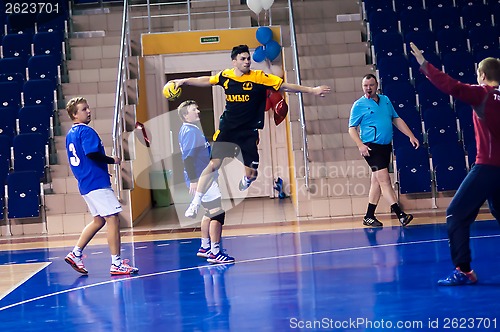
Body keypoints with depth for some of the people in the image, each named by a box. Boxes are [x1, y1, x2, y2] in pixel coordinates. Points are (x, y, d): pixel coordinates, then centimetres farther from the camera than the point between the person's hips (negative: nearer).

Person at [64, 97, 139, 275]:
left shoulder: (70, 134, 16)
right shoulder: (86, 131, -13)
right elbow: (92, 154, -26)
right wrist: (112, 160, -11)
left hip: (85, 184, 10)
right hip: (97, 182, -10)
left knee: (99, 220, 19)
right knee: (113, 219, -7)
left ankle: (75, 254, 18)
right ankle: (116, 264, -7)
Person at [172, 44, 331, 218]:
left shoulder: (259, 77, -9)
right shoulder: (225, 76, 0)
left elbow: (285, 86, -8)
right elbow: (206, 80, 19)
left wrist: (312, 90, -12)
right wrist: (184, 81, 26)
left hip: (249, 132, -1)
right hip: (227, 128, 1)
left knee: (251, 174, -4)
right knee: (214, 164, -11)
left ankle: (246, 180, 35)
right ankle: (196, 202, -3)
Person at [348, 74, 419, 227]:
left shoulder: (385, 100, 13)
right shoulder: (359, 105, -3)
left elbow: (397, 120, 19)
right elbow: (352, 128, -4)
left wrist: (411, 136, 12)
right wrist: (360, 145, -19)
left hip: (386, 146, 6)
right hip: (371, 147, -6)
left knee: (376, 181, 10)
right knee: (384, 179, -13)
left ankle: (369, 217, 17)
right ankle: (400, 214, -18)